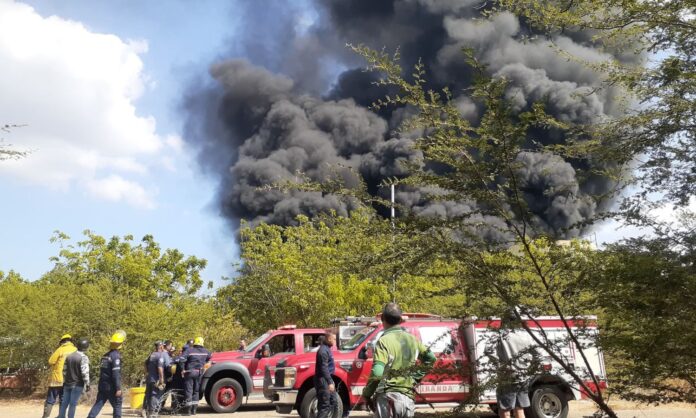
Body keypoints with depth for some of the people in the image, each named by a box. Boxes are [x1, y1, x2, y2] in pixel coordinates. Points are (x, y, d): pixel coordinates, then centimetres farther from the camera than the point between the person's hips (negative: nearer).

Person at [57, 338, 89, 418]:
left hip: (67, 384, 6)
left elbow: (64, 370, 15)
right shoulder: (83, 357, -12)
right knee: (73, 404, -5)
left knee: (64, 403, 10)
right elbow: (85, 372, -17)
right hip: (77, 385, -6)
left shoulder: (69, 356, 9)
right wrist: (87, 384, -10)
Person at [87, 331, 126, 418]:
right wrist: (118, 389, -20)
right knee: (117, 406, 4)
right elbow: (116, 374, -20)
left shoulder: (105, 355, 12)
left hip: (102, 386, 7)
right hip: (111, 387, -7)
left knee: (98, 405, 6)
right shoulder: (116, 356, -15)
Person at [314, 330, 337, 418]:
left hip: (328, 379, 10)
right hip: (323, 381, -10)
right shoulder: (323, 350, -19)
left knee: (333, 402, 17)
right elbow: (324, 368, -23)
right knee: (325, 405, -7)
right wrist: (330, 382, -24)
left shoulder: (327, 349, 13)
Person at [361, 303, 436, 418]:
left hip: (388, 397, -6)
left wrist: (366, 394, -6)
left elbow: (377, 372, -19)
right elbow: (431, 358, 19)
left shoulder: (384, 341, -10)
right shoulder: (411, 339, 10)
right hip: (408, 398, 6)